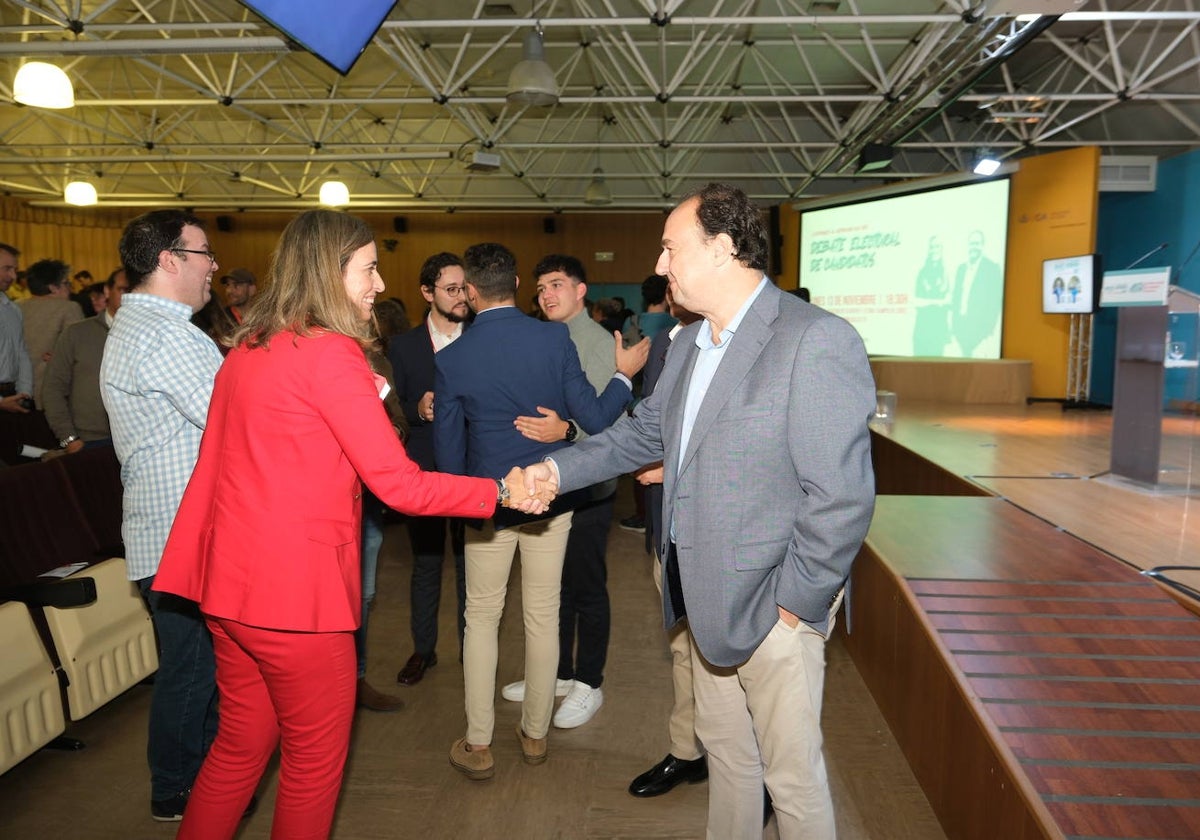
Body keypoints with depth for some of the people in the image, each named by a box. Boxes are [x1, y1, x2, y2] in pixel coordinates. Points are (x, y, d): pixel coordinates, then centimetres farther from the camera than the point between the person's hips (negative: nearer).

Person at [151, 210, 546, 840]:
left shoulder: (248, 346, 9)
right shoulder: (330, 353, -16)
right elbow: (402, 485, -20)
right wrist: (501, 491, -11)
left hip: (229, 577, 9)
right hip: (293, 588, -8)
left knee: (241, 745, 22)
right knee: (315, 760, 11)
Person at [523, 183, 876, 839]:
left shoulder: (817, 341, -21)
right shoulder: (689, 344, 8)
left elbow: (842, 496, -22)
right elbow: (643, 432, 16)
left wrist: (795, 602, -17)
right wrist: (556, 469, 6)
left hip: (772, 604, -8)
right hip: (708, 596, 8)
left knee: (791, 773, 10)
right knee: (723, 748, 25)